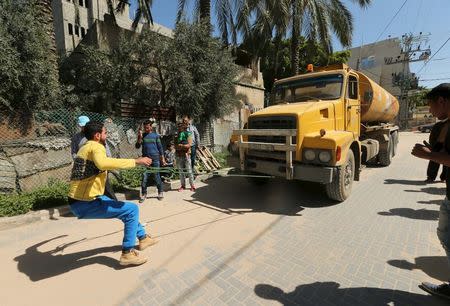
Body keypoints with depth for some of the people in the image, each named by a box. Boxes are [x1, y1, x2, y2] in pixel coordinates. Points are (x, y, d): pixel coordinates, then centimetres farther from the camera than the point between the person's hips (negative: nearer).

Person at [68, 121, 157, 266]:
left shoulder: (84, 148, 15)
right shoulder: (96, 147, -16)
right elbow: (103, 163, -40)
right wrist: (135, 161, -36)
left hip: (78, 201, 10)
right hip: (85, 204, -10)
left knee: (126, 208, 20)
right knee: (132, 209, -11)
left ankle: (143, 237, 33)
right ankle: (127, 254, -2)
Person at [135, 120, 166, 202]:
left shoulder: (155, 135, 3)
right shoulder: (142, 135, 7)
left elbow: (160, 147, 6)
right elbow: (137, 146, 0)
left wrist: (162, 158, 3)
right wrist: (140, 137, -14)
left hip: (155, 158, -1)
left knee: (156, 176, 3)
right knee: (144, 177, 0)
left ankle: (160, 192, 15)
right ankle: (143, 194, 11)